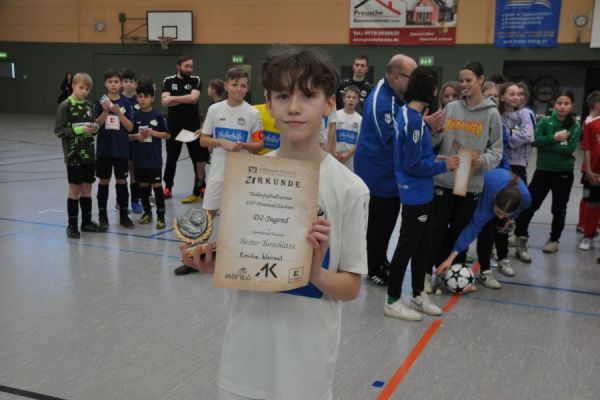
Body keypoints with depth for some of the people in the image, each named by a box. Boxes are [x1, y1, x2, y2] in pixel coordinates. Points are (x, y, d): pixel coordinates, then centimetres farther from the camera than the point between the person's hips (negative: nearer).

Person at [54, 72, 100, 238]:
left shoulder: (89, 106, 8)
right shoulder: (65, 106, -7)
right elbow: (59, 130, -10)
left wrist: (94, 128, -6)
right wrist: (78, 130, -21)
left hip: (89, 154, 5)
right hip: (74, 155, -5)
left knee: (87, 188, 11)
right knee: (75, 189, 1)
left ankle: (86, 221, 22)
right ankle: (72, 225, 11)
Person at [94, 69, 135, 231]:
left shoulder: (126, 103, 0)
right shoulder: (101, 102, -1)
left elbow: (130, 127, -5)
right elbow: (96, 125, -5)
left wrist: (118, 112, -18)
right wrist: (106, 111, -19)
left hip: (121, 149, 0)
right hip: (104, 148, 0)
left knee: (122, 181, 8)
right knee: (104, 182, 5)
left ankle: (123, 215, 18)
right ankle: (103, 217, 14)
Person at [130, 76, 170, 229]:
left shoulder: (158, 115, -5)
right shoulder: (135, 116, 2)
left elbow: (167, 135, -2)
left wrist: (152, 133, -15)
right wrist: (137, 136, -13)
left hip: (154, 158, -3)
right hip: (139, 158, 3)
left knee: (157, 185, -2)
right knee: (143, 185, 13)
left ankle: (160, 216, 4)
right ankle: (147, 212, 28)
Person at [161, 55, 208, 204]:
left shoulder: (196, 80, 1)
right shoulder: (168, 81, 3)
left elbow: (194, 98, -16)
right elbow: (165, 102, -9)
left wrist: (173, 98, -11)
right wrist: (185, 99, -13)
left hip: (193, 126, -1)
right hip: (174, 126, 1)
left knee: (199, 159, 3)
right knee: (171, 158, 10)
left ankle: (199, 190, 12)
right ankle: (168, 188, 22)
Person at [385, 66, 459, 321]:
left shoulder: (407, 113, 8)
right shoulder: (414, 120, -21)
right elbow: (413, 164, -21)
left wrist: (435, 160, 5)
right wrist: (443, 166, -10)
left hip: (420, 193, 10)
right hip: (416, 194, -10)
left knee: (423, 245, 18)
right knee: (407, 247, 1)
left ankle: (418, 295, 31)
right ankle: (393, 301, 13)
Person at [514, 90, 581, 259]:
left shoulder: (575, 126, -2)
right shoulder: (545, 121, 0)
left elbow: (570, 148, -16)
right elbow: (535, 140, -13)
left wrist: (546, 143, -15)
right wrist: (554, 138, -22)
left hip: (564, 173, 0)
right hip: (543, 170, 0)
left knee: (559, 208, 12)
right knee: (529, 204, -6)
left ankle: (554, 239, 29)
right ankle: (521, 239, 0)